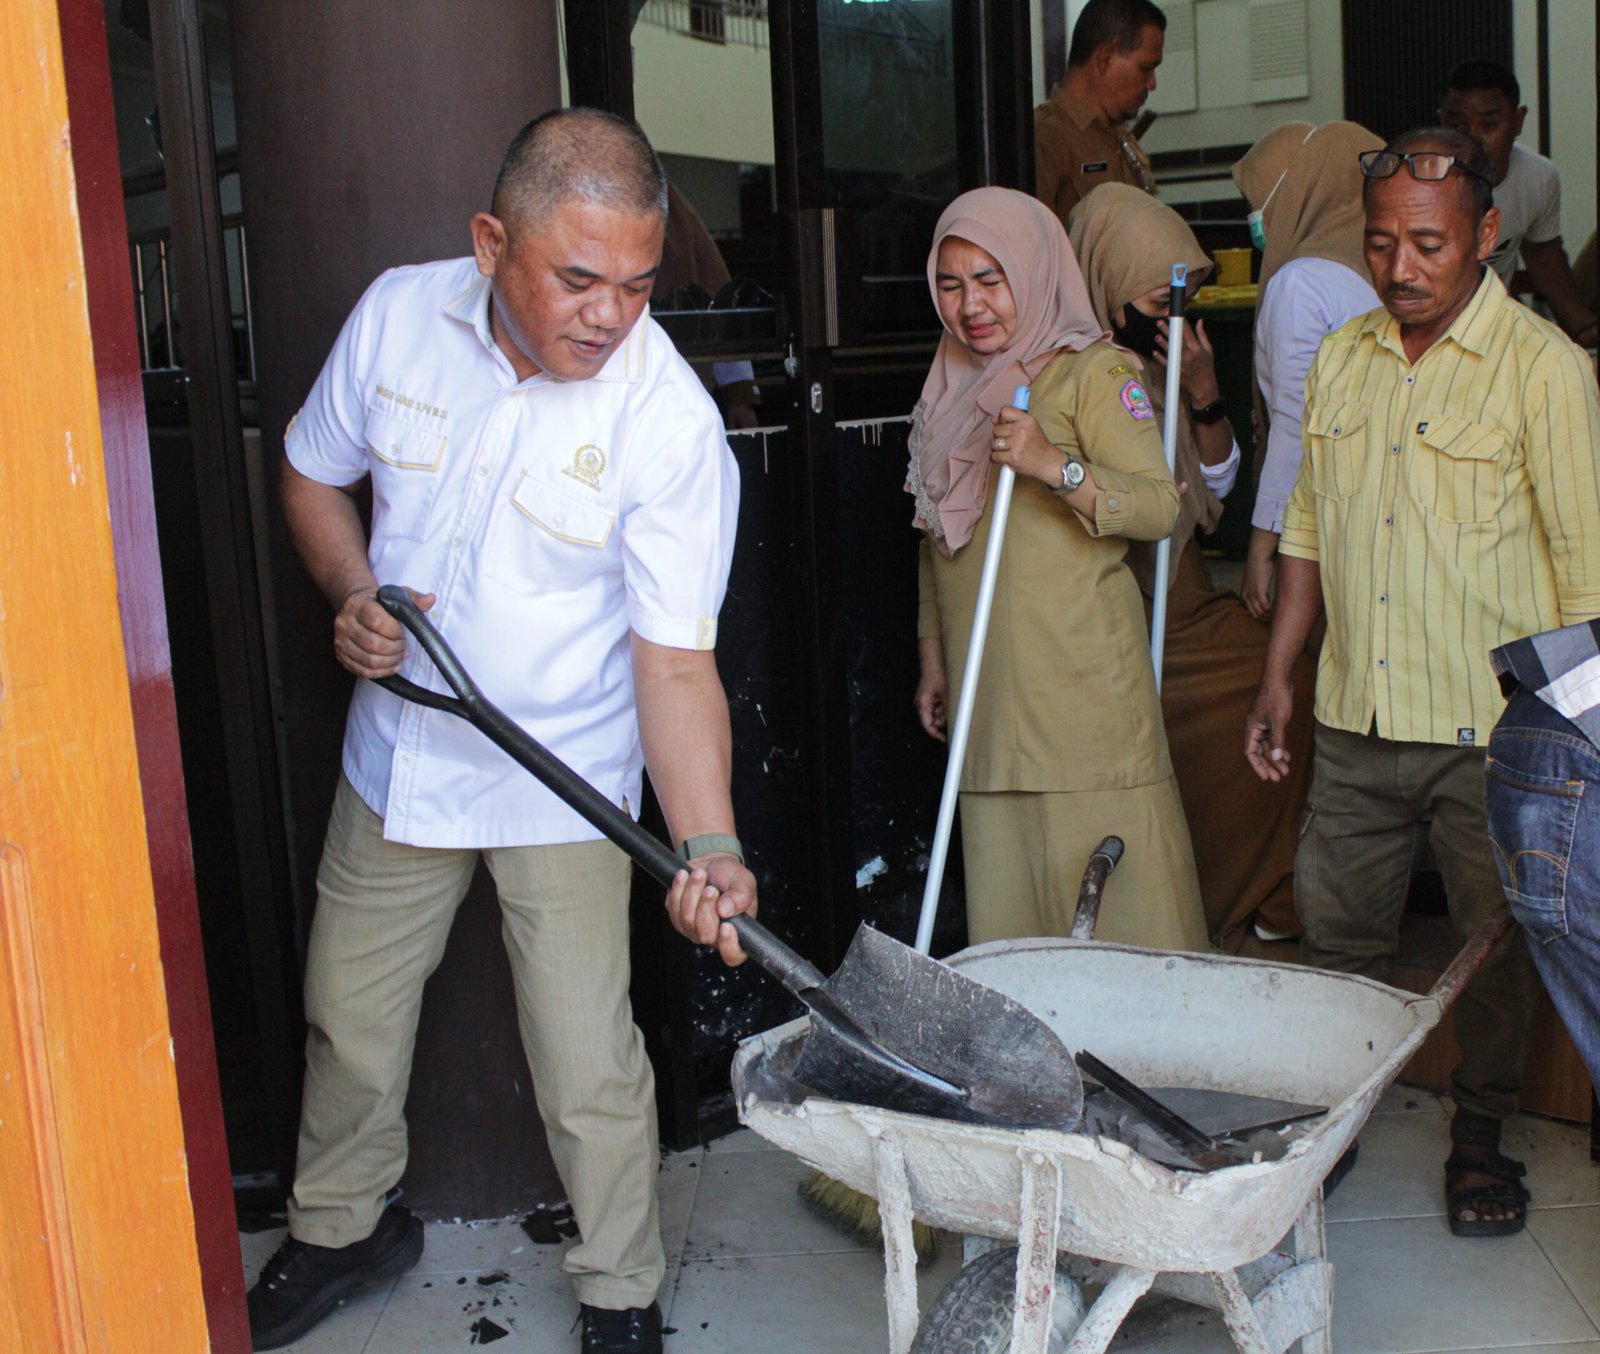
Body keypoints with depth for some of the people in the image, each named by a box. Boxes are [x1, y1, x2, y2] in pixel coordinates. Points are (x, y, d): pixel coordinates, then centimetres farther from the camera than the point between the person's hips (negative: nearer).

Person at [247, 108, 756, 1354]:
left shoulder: (670, 421, -23)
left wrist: (707, 845, -36)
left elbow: (674, 660, -23)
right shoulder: (398, 315, -12)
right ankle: (342, 1228, 48)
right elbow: (316, 473, 6)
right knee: (351, 1019, 20)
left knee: (588, 1073, -1)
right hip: (398, 753, 4)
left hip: (561, 788, -4)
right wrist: (351, 593, -13)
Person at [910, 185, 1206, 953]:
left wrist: (1056, 466, -25)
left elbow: (1160, 506, -12)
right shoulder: (954, 387, 18)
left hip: (1083, 684, -6)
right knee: (1004, 910, 4)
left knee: (1113, 904, -4)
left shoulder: (1093, 371, -2)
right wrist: (933, 656, 20)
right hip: (989, 695, 6)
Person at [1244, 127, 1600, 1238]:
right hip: (1357, 721, 4)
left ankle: (1481, 1134, 29)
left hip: (1492, 727, -4)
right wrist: (1278, 678, 13)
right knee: (1336, 930, 11)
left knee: (1498, 940, 9)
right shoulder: (1340, 360, 8)